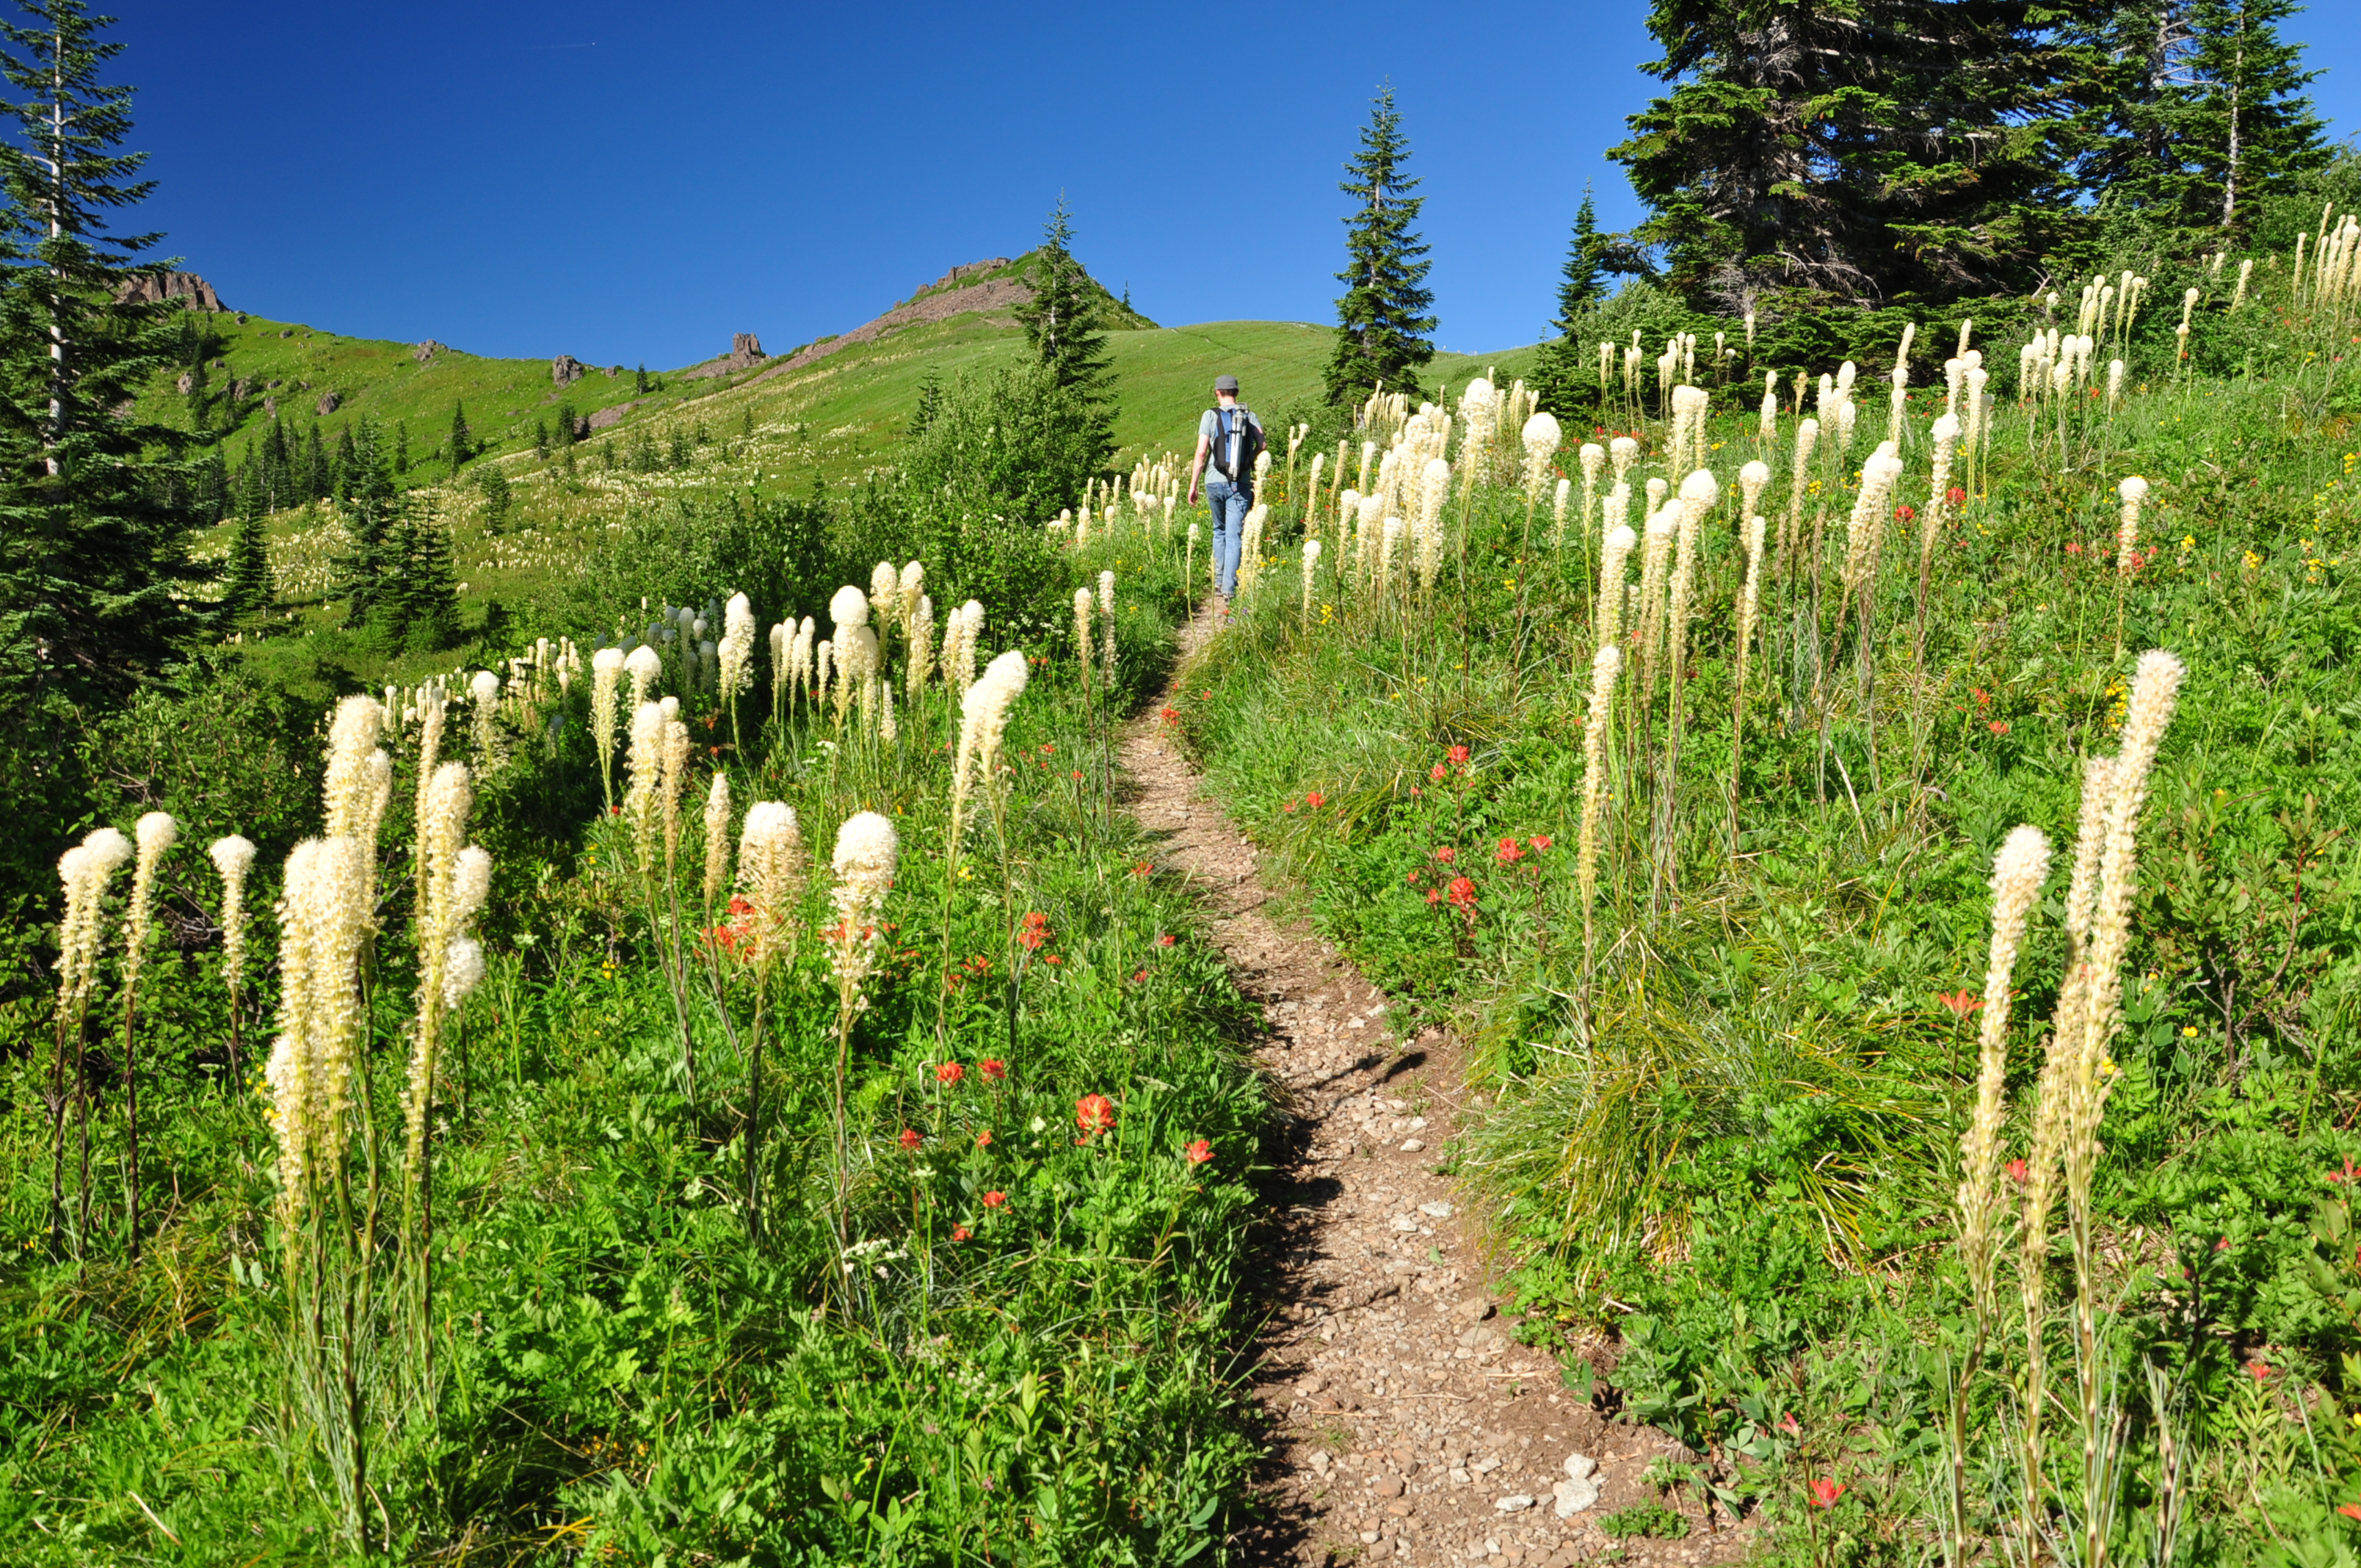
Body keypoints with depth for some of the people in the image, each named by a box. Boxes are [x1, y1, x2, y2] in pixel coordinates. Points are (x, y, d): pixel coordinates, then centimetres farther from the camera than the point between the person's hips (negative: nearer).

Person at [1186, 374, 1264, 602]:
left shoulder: (1210, 415, -1)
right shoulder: (1249, 415, 6)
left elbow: (1201, 452, -7)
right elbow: (1262, 444, -5)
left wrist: (1193, 485, -2)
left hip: (1215, 482, 0)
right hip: (1241, 484, 0)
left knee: (1219, 531, 20)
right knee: (1234, 536, 0)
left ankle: (1219, 581, 24)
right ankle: (1229, 588, -8)